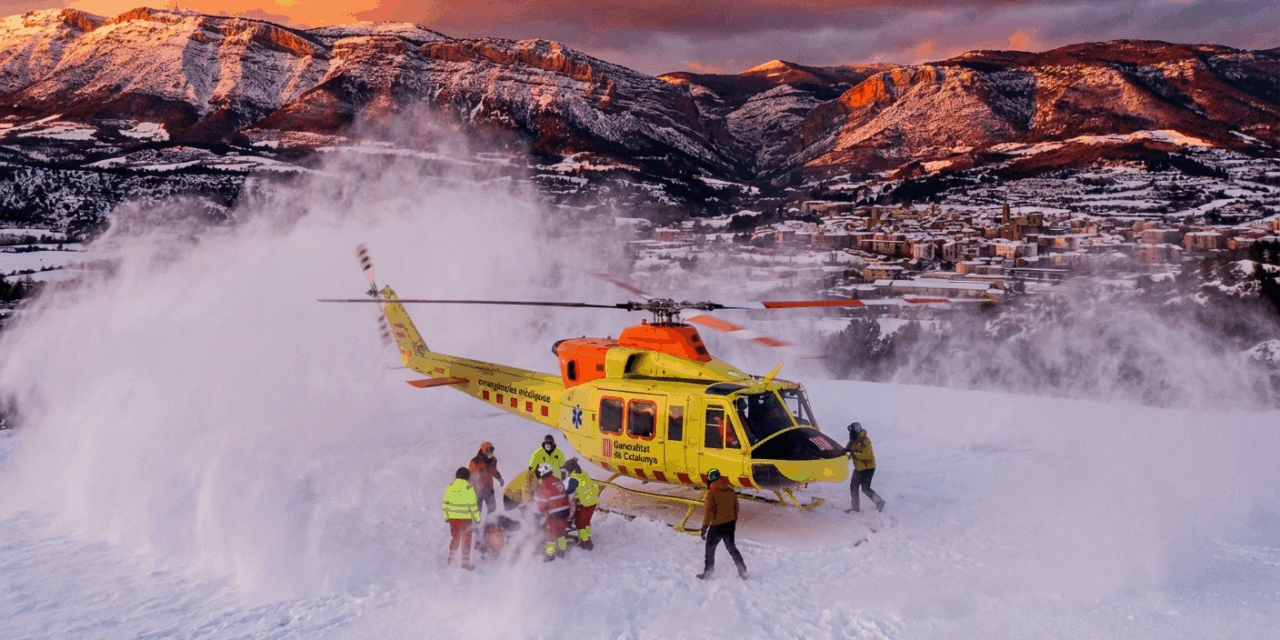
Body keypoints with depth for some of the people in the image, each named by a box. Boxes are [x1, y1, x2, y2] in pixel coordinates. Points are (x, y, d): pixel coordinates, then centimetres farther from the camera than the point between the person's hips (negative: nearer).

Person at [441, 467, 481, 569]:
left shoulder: (450, 487, 1)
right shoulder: (469, 488, -12)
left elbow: (445, 503, 5)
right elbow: (473, 505, -10)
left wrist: (446, 517, 16)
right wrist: (477, 518, -1)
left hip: (452, 518, 4)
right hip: (465, 519, -4)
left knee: (455, 538, 22)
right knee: (466, 540, 8)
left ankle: (450, 559, 24)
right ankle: (465, 563, 10)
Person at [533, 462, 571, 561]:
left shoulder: (545, 484, -14)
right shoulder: (558, 480, 10)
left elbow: (541, 503, -10)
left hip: (554, 514, -7)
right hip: (565, 511, 7)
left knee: (551, 534, 6)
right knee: (561, 531, 21)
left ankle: (550, 554, 13)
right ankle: (561, 550, 32)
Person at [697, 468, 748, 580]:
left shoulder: (712, 492, -16)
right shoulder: (730, 490, 3)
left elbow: (709, 511, -17)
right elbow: (736, 507, 12)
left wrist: (704, 527, -11)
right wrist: (734, 522, 24)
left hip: (717, 526, -6)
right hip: (730, 524, 6)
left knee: (710, 548, 10)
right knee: (731, 547, 19)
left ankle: (708, 573, 14)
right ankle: (742, 570, 15)